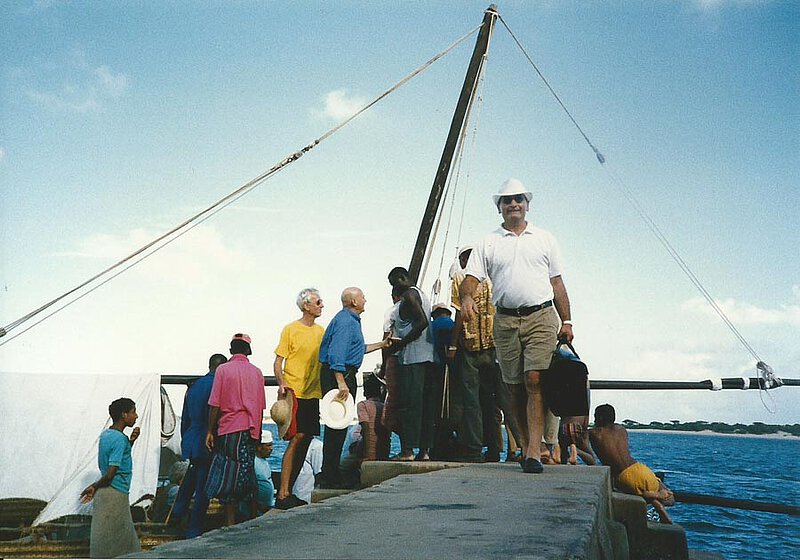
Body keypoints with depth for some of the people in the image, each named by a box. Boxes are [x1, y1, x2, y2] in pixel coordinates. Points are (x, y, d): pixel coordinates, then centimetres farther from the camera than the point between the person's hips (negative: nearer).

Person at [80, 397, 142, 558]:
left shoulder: (105, 434, 8)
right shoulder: (120, 439, -19)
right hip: (116, 495, -9)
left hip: (105, 492, 9)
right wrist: (94, 487, -5)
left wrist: (130, 441, 7)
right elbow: (111, 473, -21)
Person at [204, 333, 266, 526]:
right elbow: (261, 407, 11)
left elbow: (215, 405, -6)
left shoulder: (223, 369, -3)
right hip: (251, 430, 4)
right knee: (246, 477, 10)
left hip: (229, 430, -4)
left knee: (228, 480, -2)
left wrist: (210, 431, 2)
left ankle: (230, 522, -4)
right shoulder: (257, 372, 9)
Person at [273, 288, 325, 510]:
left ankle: (289, 491, 15)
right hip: (295, 393, -7)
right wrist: (281, 384, -20)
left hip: (313, 394, 7)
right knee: (297, 438, -13)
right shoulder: (290, 330, -3)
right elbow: (278, 362, -4)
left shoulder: (320, 331, 15)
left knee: (306, 440, 6)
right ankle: (283, 494, -9)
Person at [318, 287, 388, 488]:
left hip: (345, 374, 11)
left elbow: (357, 349, 29)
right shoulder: (344, 321, -14)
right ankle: (330, 478, -5)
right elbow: (336, 354, -24)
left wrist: (381, 344, 34)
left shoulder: (352, 320, 20)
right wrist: (341, 383, -29)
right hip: (338, 375, -11)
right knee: (337, 426, -8)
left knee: (340, 424, 13)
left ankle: (331, 475, 21)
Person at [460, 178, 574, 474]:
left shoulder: (545, 239, 13)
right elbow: (471, 277, 2)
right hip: (505, 321, 2)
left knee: (534, 381, -15)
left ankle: (533, 451, -16)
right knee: (516, 387, 5)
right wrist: (467, 297, -20)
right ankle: (526, 445, 15)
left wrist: (566, 321, 6)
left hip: (541, 318, -1)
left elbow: (557, 283, 13)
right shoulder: (488, 243, 12)